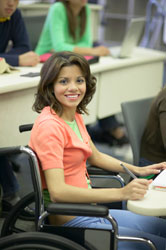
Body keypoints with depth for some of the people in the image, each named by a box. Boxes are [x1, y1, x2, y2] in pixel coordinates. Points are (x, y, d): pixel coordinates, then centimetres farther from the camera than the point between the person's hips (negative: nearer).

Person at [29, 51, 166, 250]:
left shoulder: (75, 116, 6)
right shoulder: (49, 126, -22)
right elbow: (57, 192, -31)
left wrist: (139, 170, 11)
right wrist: (121, 193, -37)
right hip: (70, 221, -9)